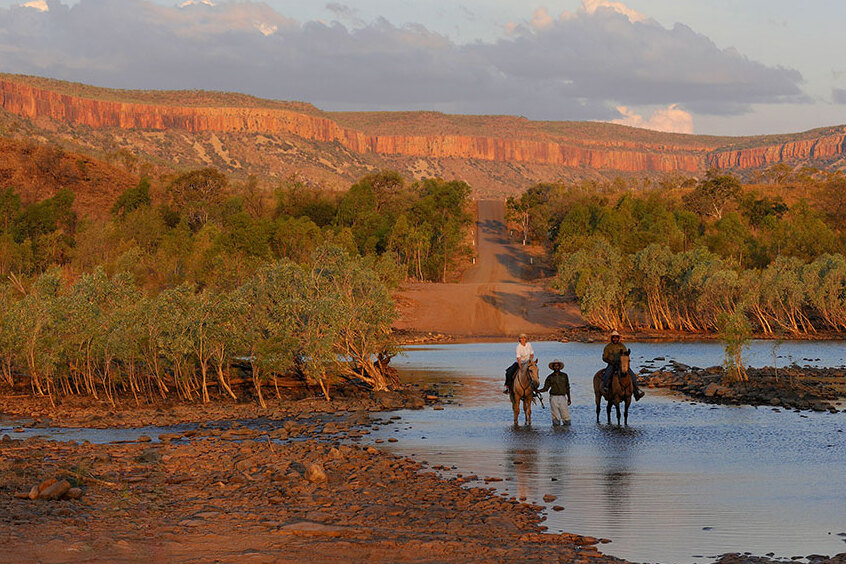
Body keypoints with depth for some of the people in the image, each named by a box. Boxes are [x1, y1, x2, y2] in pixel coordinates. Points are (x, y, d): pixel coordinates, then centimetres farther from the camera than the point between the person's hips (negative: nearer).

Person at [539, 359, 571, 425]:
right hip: (553, 397, 0)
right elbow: (546, 388, 3)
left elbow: (567, 388, 13)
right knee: (555, 416, 1)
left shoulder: (564, 375, 9)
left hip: (562, 397, 0)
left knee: (566, 416, -6)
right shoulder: (550, 377, 6)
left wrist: (569, 399, 11)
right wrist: (539, 391, -16)